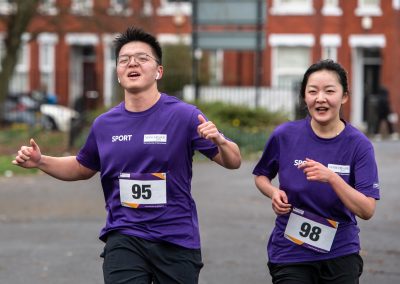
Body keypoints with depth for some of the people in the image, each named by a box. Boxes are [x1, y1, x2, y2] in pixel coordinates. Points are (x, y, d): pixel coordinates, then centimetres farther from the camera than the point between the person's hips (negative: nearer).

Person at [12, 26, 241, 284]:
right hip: (124, 240, 2)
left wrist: (219, 141, -25)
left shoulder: (184, 115, -6)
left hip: (177, 242, -2)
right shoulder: (105, 124, 4)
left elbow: (233, 162, -4)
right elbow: (83, 168, 23)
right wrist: (40, 161, 8)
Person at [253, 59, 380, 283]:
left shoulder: (358, 145, -9)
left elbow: (367, 211, -15)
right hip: (290, 254, 0)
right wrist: (274, 192, -9)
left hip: (341, 254, 0)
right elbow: (261, 176, 13)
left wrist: (332, 178, -28)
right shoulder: (284, 136, -6)